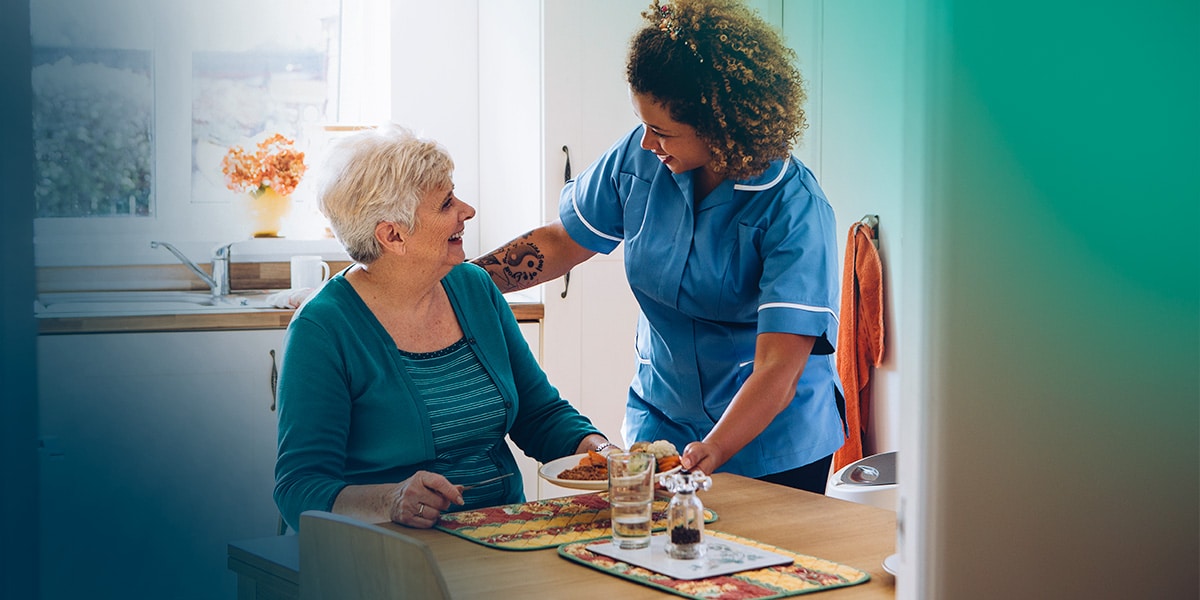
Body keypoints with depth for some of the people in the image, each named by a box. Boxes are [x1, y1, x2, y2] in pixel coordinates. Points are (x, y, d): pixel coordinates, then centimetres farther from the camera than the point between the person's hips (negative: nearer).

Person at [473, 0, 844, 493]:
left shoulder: (795, 211, -23)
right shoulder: (640, 156, -9)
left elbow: (778, 370, -30)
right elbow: (561, 242, 6)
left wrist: (711, 453, -44)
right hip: (661, 421, 4)